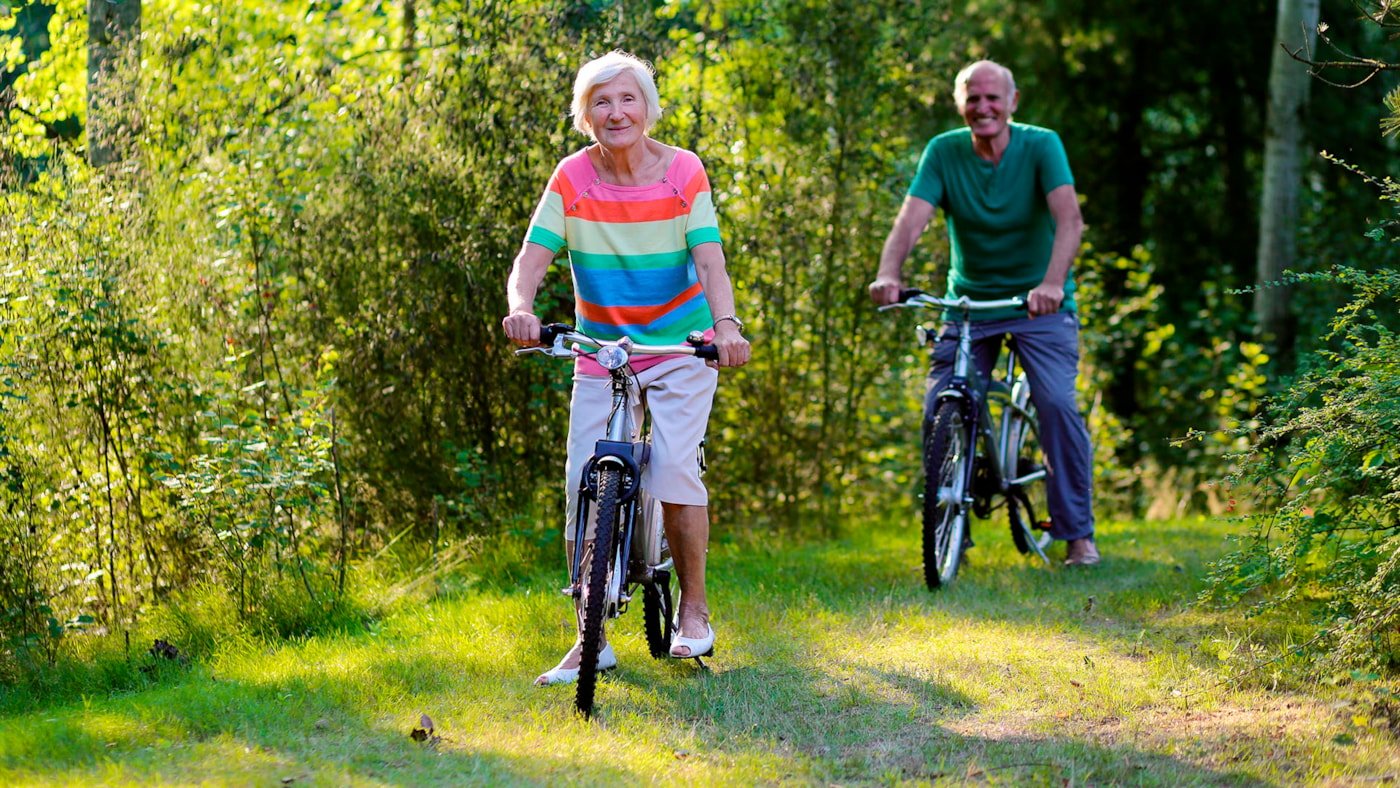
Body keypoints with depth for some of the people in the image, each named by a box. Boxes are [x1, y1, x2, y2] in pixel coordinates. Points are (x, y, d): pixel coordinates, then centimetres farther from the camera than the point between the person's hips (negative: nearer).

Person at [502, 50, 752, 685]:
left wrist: (726, 323, -37)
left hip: (681, 347, -2)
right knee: (583, 485, -5)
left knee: (674, 468, -18)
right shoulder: (572, 178, -7)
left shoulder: (683, 173, -9)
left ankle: (693, 610, 5)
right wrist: (520, 307, -37)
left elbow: (709, 260, -18)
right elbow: (532, 256, -14)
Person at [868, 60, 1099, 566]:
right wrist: (888, 275, -38)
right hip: (969, 300, 2)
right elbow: (911, 220, -18)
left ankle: (1077, 533, -4)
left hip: (1039, 302, -2)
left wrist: (1052, 283, -43)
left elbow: (1069, 218, -26)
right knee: (940, 410, -10)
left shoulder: (1040, 146, -12)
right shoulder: (944, 153, -6)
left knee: (1057, 404, -18)